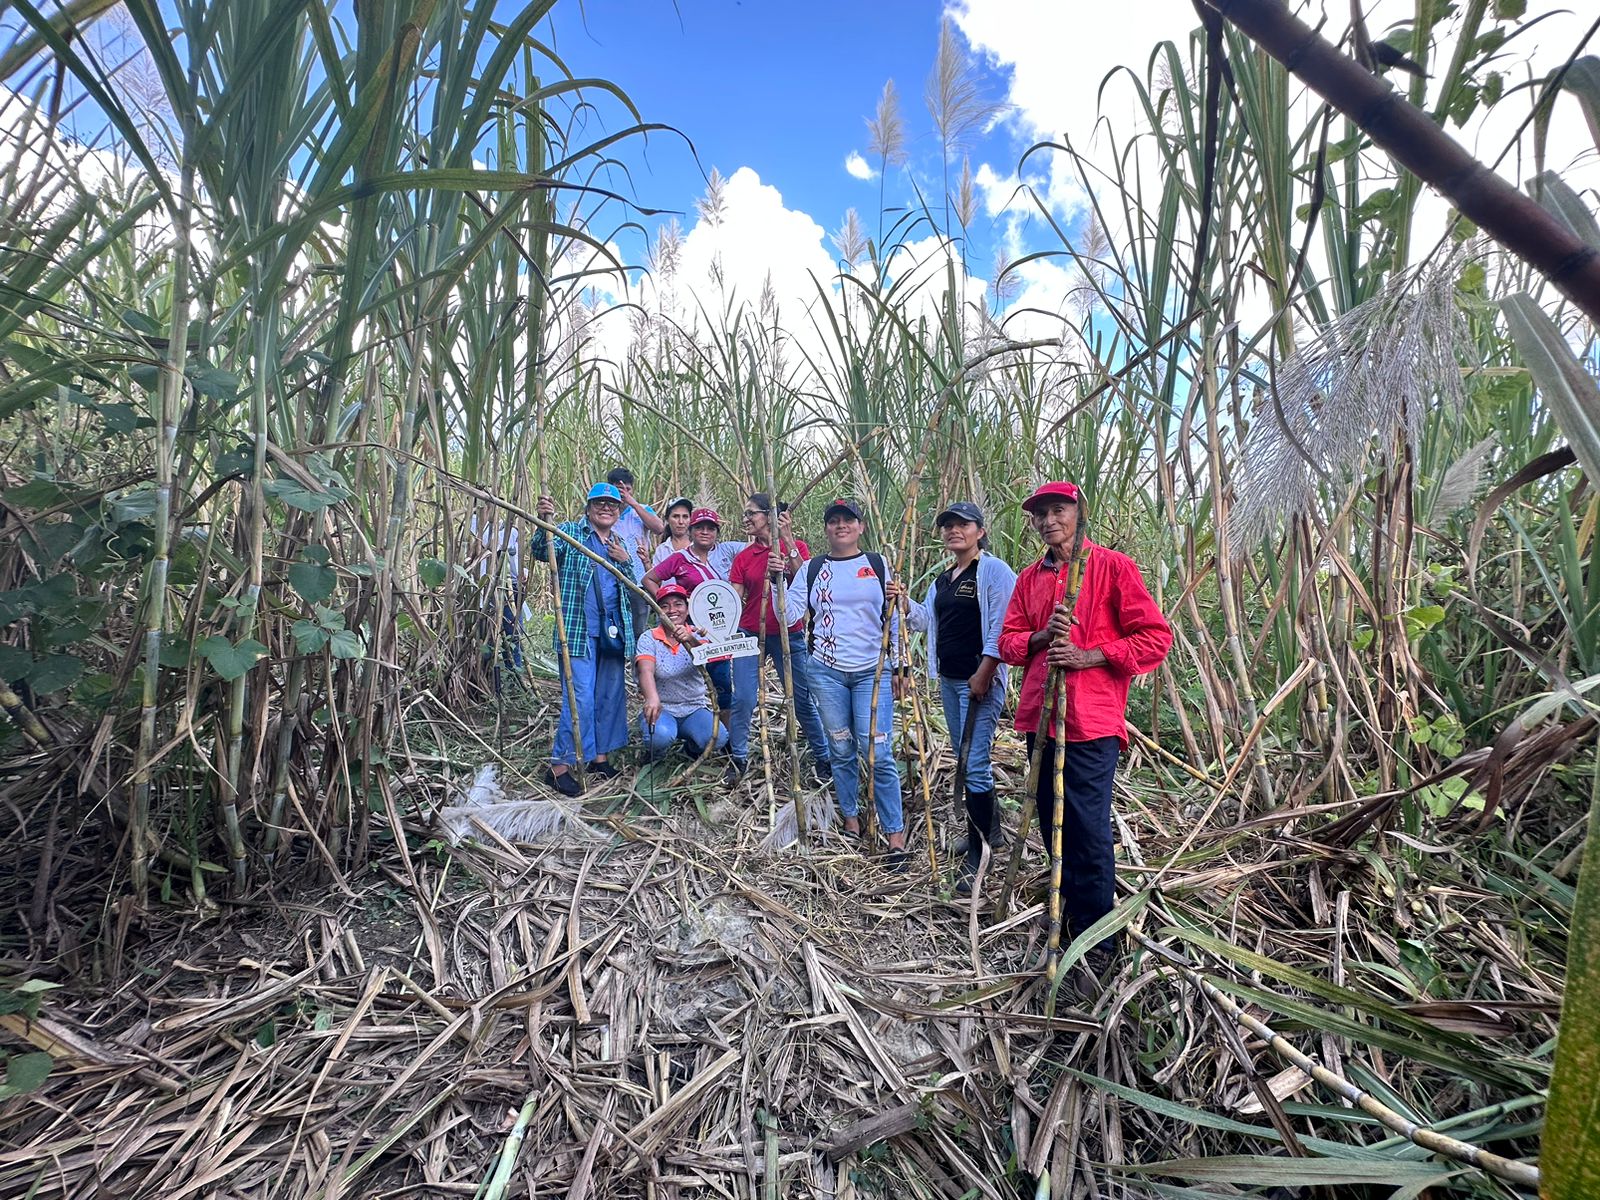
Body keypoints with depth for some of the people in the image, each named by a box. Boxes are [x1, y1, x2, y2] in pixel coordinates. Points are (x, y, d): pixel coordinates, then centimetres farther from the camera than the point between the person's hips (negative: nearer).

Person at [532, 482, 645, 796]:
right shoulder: (570, 532, 2)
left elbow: (636, 587, 13)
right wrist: (544, 523, -35)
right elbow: (541, 551, -17)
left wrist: (625, 560, -4)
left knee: (611, 695, 11)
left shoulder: (621, 544, 17)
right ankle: (559, 766, -3)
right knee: (580, 697, -11)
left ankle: (600, 758, 24)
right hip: (579, 629, -6)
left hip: (614, 631, 6)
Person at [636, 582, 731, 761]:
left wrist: (690, 640, -45)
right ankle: (654, 757, 4)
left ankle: (692, 748, 12)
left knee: (718, 737, -25)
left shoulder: (696, 635, 1)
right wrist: (652, 699, -45)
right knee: (661, 735, -35)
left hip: (694, 709, 2)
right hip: (661, 709, -2)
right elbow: (646, 671, -23)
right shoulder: (649, 638, -4)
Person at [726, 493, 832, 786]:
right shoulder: (744, 557, 5)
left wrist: (788, 540, -22)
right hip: (750, 635, 2)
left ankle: (822, 759, 20)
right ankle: (738, 758, 17)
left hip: (789, 635, -2)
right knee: (743, 699, -2)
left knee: (803, 700, 4)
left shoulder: (797, 546, -1)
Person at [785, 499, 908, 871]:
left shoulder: (878, 565, 5)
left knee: (878, 754, -6)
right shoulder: (810, 570, 6)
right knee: (841, 750, 10)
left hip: (873, 671, -1)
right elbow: (788, 615, -3)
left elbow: (894, 619, 7)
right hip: (827, 672, 2)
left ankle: (895, 834, 4)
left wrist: (899, 667, 4)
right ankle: (851, 819, 28)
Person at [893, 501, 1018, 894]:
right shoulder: (943, 579, 15)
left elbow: (1001, 629, -16)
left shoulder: (994, 571, -10)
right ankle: (988, 832, 36)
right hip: (949, 680, 9)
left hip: (981, 681, -9)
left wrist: (983, 675, -20)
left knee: (974, 765, -9)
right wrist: (904, 603, -1)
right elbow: (926, 620, 18)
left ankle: (978, 858, 1)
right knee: (966, 760, 18)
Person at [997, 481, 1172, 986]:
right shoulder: (1030, 578, 14)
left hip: (1091, 721, -6)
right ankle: (1071, 914, 35)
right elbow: (1008, 642, 12)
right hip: (1040, 716, 6)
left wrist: (1087, 655, -16)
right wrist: (1042, 636, -9)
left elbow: (1156, 637, -6)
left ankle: (1100, 946, 11)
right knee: (1053, 825, 15)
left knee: (1089, 832, -4)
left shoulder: (1113, 566, -2)